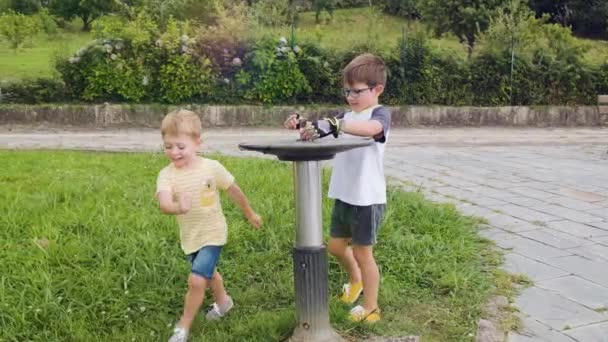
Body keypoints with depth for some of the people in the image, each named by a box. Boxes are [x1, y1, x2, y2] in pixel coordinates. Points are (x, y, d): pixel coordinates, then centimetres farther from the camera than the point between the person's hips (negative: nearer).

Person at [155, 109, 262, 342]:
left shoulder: (212, 168, -17)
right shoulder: (166, 175, -16)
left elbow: (233, 191, -2)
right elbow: (163, 204, -34)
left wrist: (250, 214, 11)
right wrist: (177, 207, -57)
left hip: (212, 234, -4)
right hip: (189, 237, 4)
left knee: (196, 280, -15)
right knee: (208, 273, 27)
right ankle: (223, 301, 55)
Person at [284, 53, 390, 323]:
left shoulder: (380, 114, -13)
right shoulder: (347, 117, 13)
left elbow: (371, 128, -38)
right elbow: (325, 131, 2)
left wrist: (331, 125, -49)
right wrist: (303, 123, -21)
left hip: (368, 199, -8)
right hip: (343, 195, 8)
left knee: (362, 252, 3)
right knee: (336, 246, 20)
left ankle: (371, 308, 21)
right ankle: (355, 280, 48)